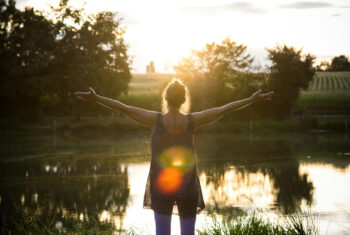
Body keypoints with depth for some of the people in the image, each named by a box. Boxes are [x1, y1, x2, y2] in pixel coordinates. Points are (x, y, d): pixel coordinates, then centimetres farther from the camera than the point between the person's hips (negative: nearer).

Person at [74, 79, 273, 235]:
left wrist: (95, 97, -5)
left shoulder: (156, 120, -12)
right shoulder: (192, 121, -11)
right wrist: (253, 99, -2)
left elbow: (123, 107, -10)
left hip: (161, 184, 0)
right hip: (187, 185, 0)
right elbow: (224, 109, -8)